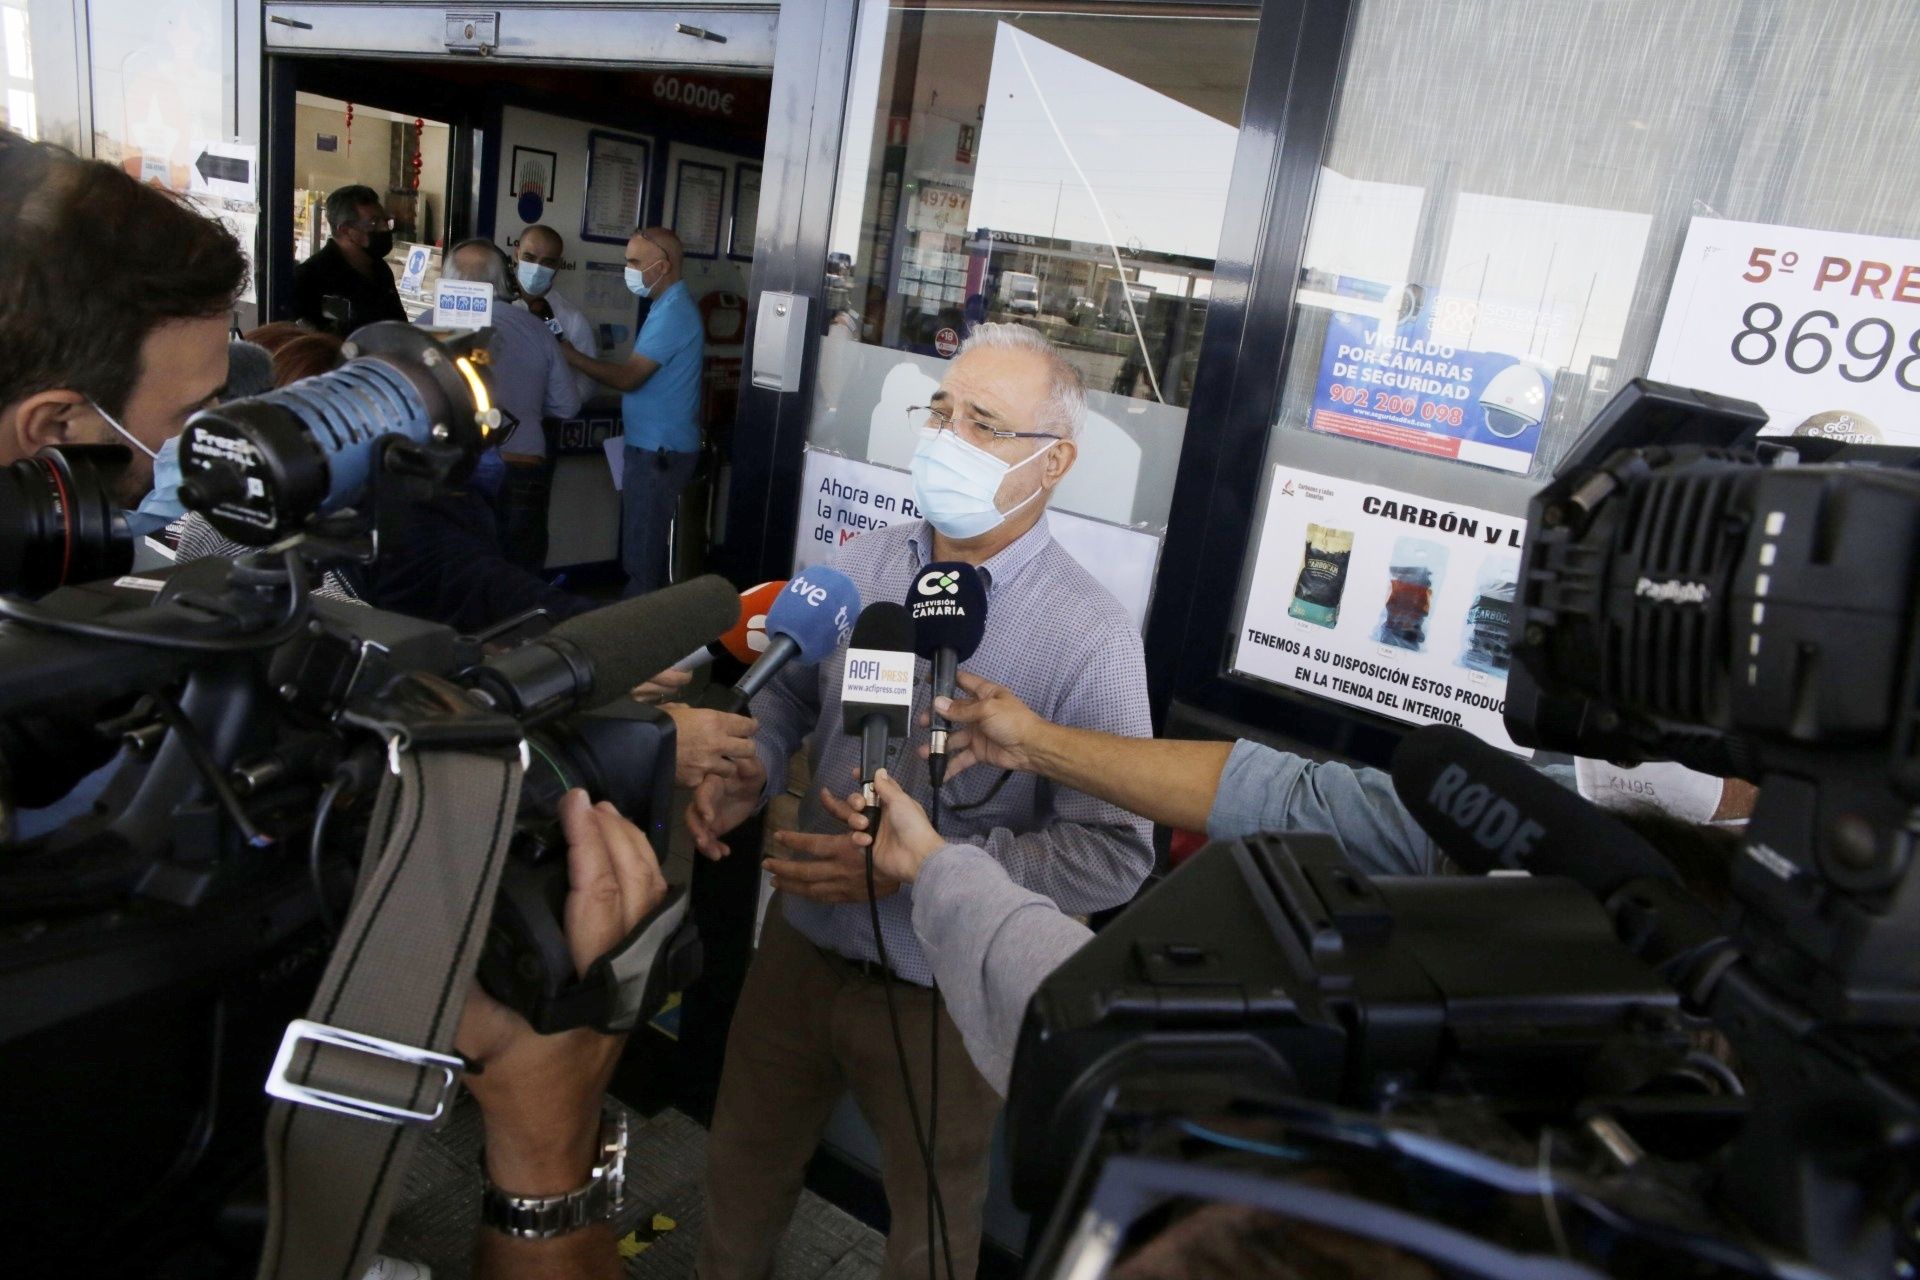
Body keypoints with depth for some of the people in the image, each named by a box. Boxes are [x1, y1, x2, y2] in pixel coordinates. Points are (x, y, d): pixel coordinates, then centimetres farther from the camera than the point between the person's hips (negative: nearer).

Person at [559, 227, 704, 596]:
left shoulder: (672, 312, -17)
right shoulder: (670, 306, 16)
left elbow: (628, 377, -20)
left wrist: (570, 355, -13)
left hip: (659, 449, -10)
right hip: (656, 445, 10)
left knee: (642, 555, -4)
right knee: (645, 548, 16)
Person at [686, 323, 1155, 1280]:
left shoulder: (1090, 636, -22)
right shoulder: (861, 566, -6)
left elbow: (1113, 854, -22)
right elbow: (786, 692, 9)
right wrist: (747, 773, -12)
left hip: (943, 994, -4)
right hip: (801, 945, 5)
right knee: (742, 1168, 29)